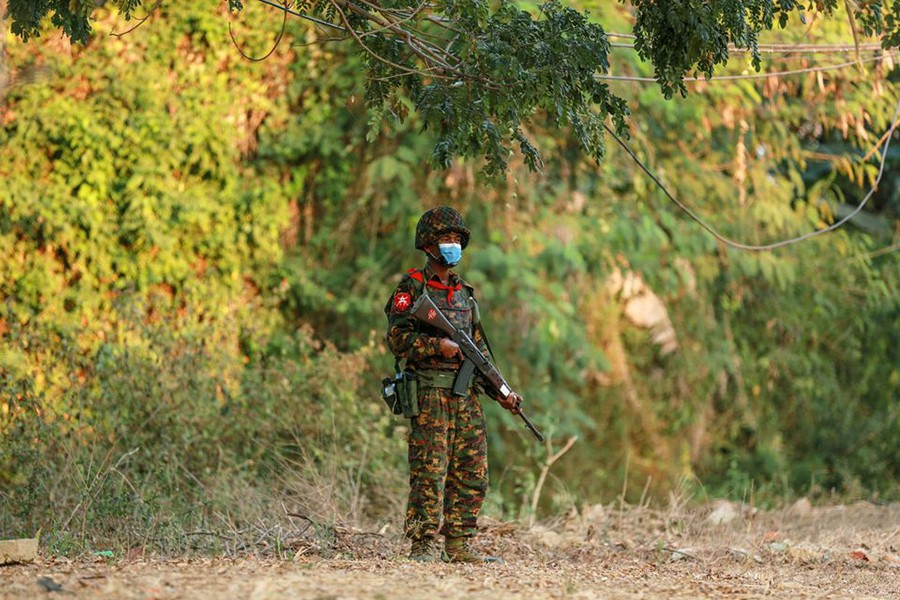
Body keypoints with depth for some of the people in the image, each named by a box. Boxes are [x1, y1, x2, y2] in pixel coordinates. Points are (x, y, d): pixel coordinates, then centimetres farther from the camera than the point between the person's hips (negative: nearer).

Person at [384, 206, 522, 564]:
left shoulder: (464, 293, 19)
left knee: (472, 473, 6)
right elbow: (397, 339, -10)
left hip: (466, 396, 7)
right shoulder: (412, 287, -1)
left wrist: (501, 393, 14)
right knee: (430, 470, -10)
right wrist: (438, 345, -21)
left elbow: (479, 350, 22)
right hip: (429, 393, -7)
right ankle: (423, 547, -8)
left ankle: (459, 547, 12)